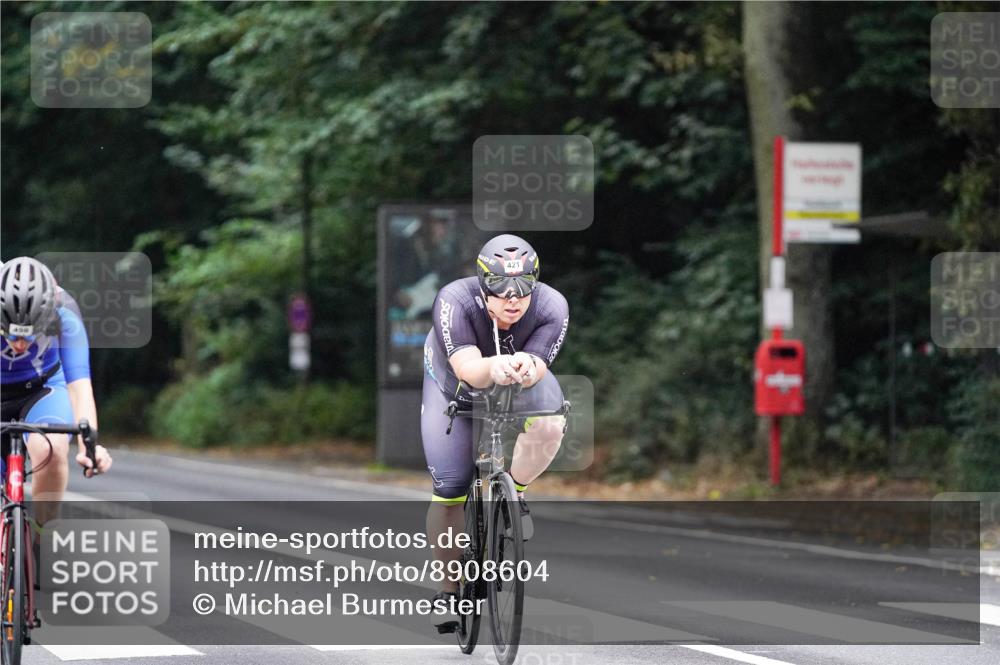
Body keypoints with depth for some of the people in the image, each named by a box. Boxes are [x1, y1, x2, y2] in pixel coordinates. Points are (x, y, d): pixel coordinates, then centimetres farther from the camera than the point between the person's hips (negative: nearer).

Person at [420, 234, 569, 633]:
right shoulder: (455, 301, -37)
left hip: (518, 386, 1)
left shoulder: (552, 308, -32)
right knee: (449, 490, -8)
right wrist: (493, 368, -70)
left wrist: (526, 369, -63)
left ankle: (514, 493, -3)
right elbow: (468, 368, -48)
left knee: (549, 424, -32)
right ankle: (448, 589, 13)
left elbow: (537, 370, -38)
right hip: (454, 386, -1)